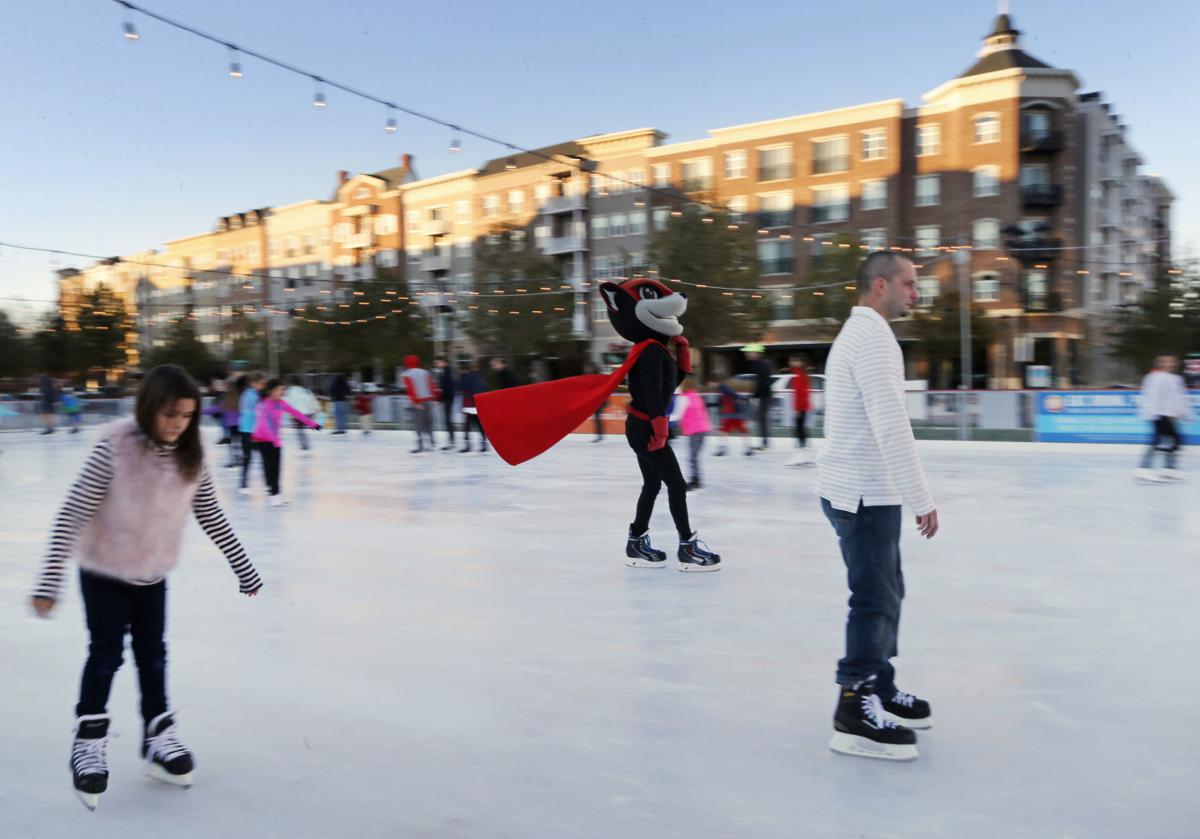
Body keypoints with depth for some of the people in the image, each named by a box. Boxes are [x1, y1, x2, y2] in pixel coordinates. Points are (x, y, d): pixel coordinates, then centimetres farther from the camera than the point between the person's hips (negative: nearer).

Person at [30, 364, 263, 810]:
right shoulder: (116, 447, -27)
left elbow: (211, 516, -2)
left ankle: (159, 733, 30)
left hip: (153, 575, 4)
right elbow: (72, 515, -23)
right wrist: (49, 581, -25)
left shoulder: (190, 456, -13)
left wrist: (244, 568, 2)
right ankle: (90, 739, 25)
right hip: (103, 572, -4)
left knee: (152, 654, 15)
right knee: (106, 655, 5)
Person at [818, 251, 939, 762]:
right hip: (862, 492, -11)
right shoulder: (873, 337, -16)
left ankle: (879, 688, 30)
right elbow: (892, 429, -24)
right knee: (875, 598, -5)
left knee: (884, 591, 18)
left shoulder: (860, 333, 18)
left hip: (860, 487, 11)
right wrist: (921, 500, -23)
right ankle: (855, 710, 3)